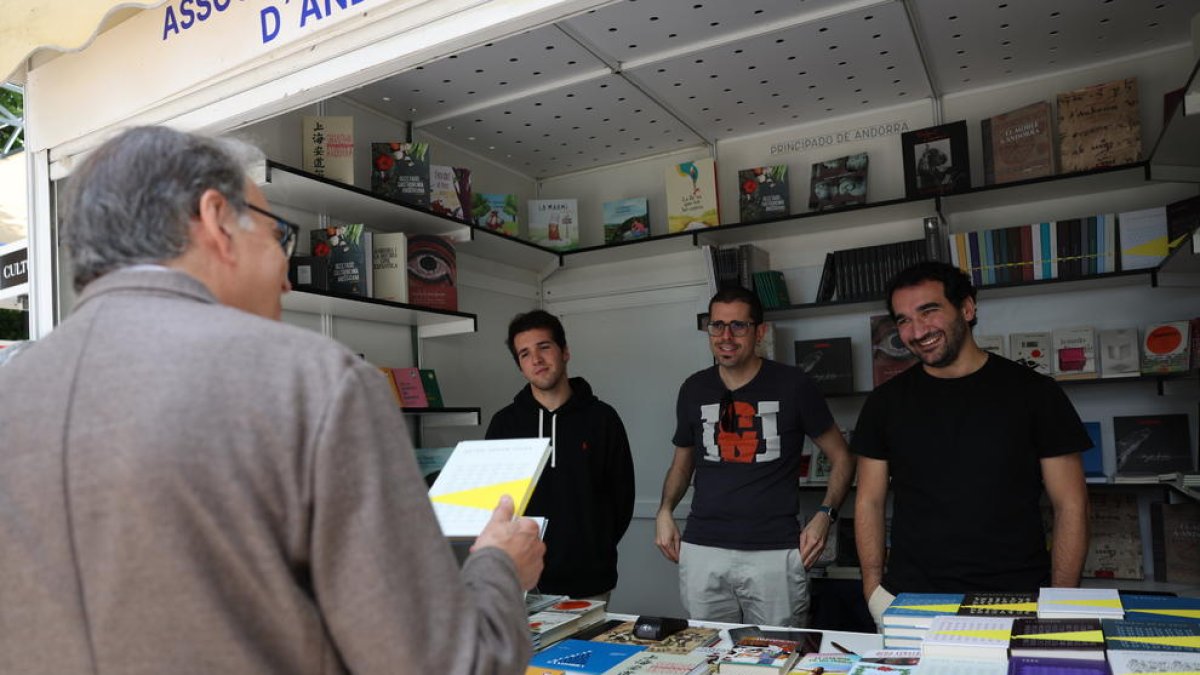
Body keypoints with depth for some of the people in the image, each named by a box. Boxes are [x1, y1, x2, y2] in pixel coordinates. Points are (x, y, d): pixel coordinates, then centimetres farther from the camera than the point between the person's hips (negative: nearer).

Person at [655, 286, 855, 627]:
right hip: (702, 550, 3)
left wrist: (825, 515, -5)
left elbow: (841, 457, 8)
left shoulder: (793, 385, 0)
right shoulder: (694, 390, 9)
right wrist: (665, 510, 5)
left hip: (774, 552, -2)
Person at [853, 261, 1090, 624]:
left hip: (1015, 604, -1)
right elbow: (869, 502, 8)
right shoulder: (885, 403, 4)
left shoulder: (1034, 393, 0)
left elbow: (1070, 506, 1)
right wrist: (874, 590, -2)